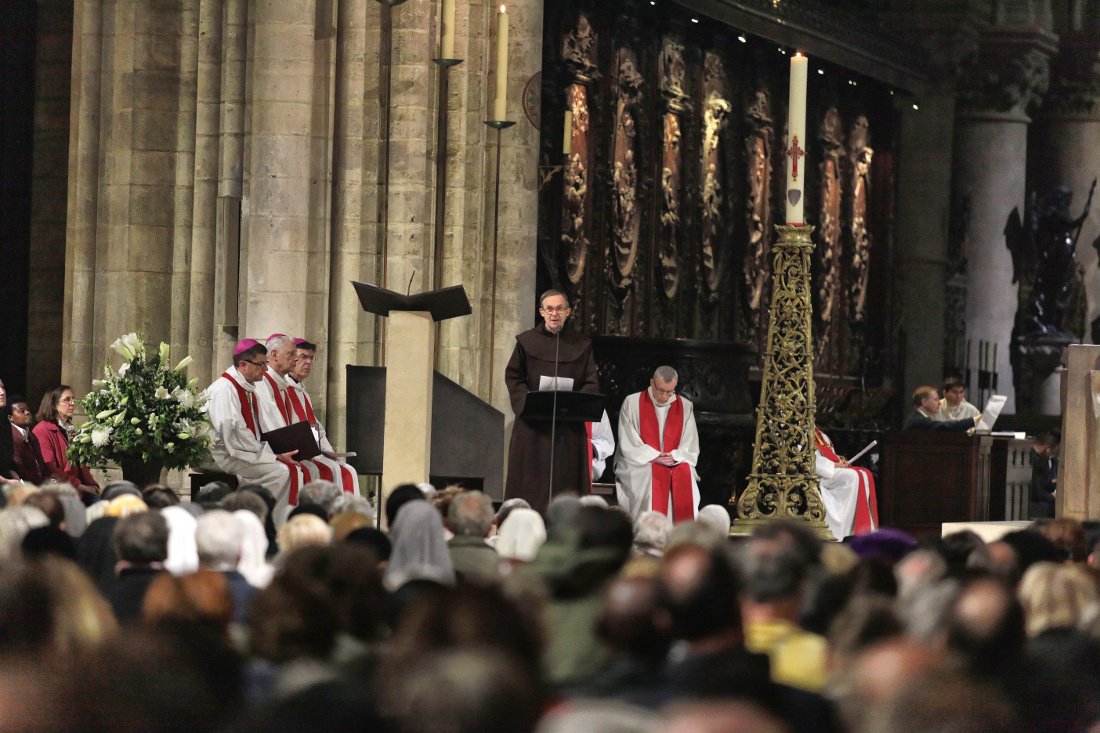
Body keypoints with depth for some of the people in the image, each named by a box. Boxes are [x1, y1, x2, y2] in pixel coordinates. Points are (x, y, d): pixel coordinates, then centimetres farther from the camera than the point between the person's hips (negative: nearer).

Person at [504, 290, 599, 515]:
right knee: (531, 483, -2)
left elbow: (591, 383, 4)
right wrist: (530, 401, -13)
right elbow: (513, 377, 4)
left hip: (569, 426, 1)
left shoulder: (581, 345, 7)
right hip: (532, 424, -1)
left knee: (566, 481, -2)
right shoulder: (527, 341, 6)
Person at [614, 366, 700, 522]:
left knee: (685, 474, -29)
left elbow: (691, 447, 7)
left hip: (676, 463, 2)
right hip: (639, 465, -2)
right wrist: (654, 457, -15)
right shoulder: (632, 403, 2)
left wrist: (675, 457, -14)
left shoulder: (685, 407, 10)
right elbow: (627, 445, -3)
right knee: (655, 475, -33)